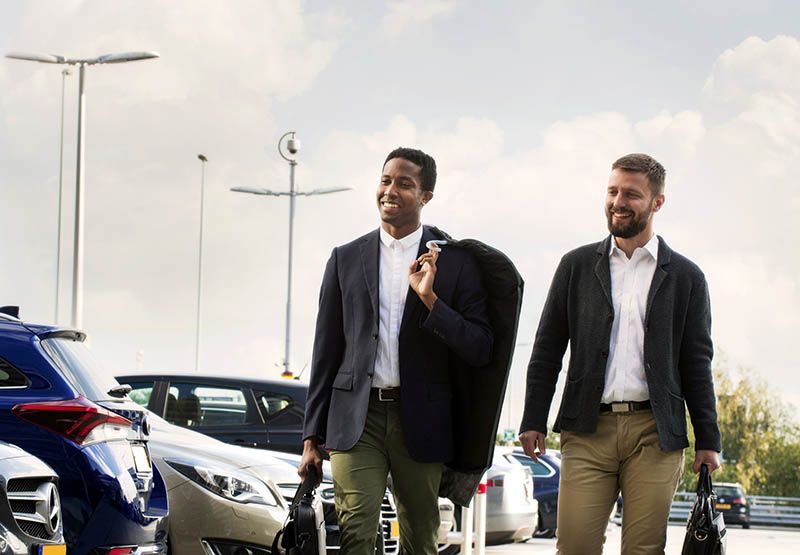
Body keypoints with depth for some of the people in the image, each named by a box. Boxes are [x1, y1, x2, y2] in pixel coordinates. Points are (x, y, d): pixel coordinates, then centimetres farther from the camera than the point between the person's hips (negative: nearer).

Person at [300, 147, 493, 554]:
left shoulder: (455, 261, 4)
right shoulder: (346, 259, 9)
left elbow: (480, 350, -2)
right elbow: (326, 352, 12)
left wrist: (429, 298, -15)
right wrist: (312, 437, 8)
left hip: (421, 424, 0)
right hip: (357, 418, 0)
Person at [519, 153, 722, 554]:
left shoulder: (685, 277, 9)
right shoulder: (577, 265, 11)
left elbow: (697, 364, 9)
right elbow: (547, 349, 11)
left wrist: (708, 441, 5)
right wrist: (533, 421, 4)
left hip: (654, 433, 0)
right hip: (588, 430, 1)